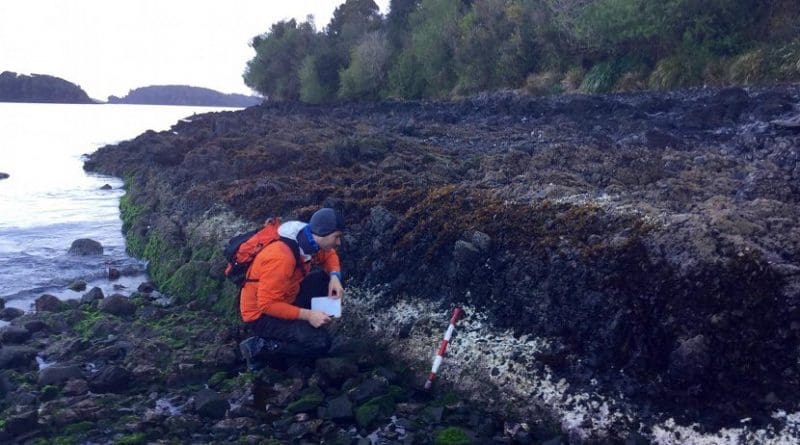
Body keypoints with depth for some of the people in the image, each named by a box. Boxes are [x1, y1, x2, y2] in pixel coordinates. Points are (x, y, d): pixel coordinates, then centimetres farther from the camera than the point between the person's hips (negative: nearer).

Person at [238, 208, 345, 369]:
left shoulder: (309, 239, -8)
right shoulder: (282, 258, -33)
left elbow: (329, 256, 13)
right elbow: (267, 305, -30)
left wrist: (335, 277, -9)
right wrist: (308, 315, -29)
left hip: (283, 299, 9)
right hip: (261, 313, -8)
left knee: (326, 279, -3)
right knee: (320, 343, -21)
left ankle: (297, 327, 4)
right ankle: (259, 346, -8)